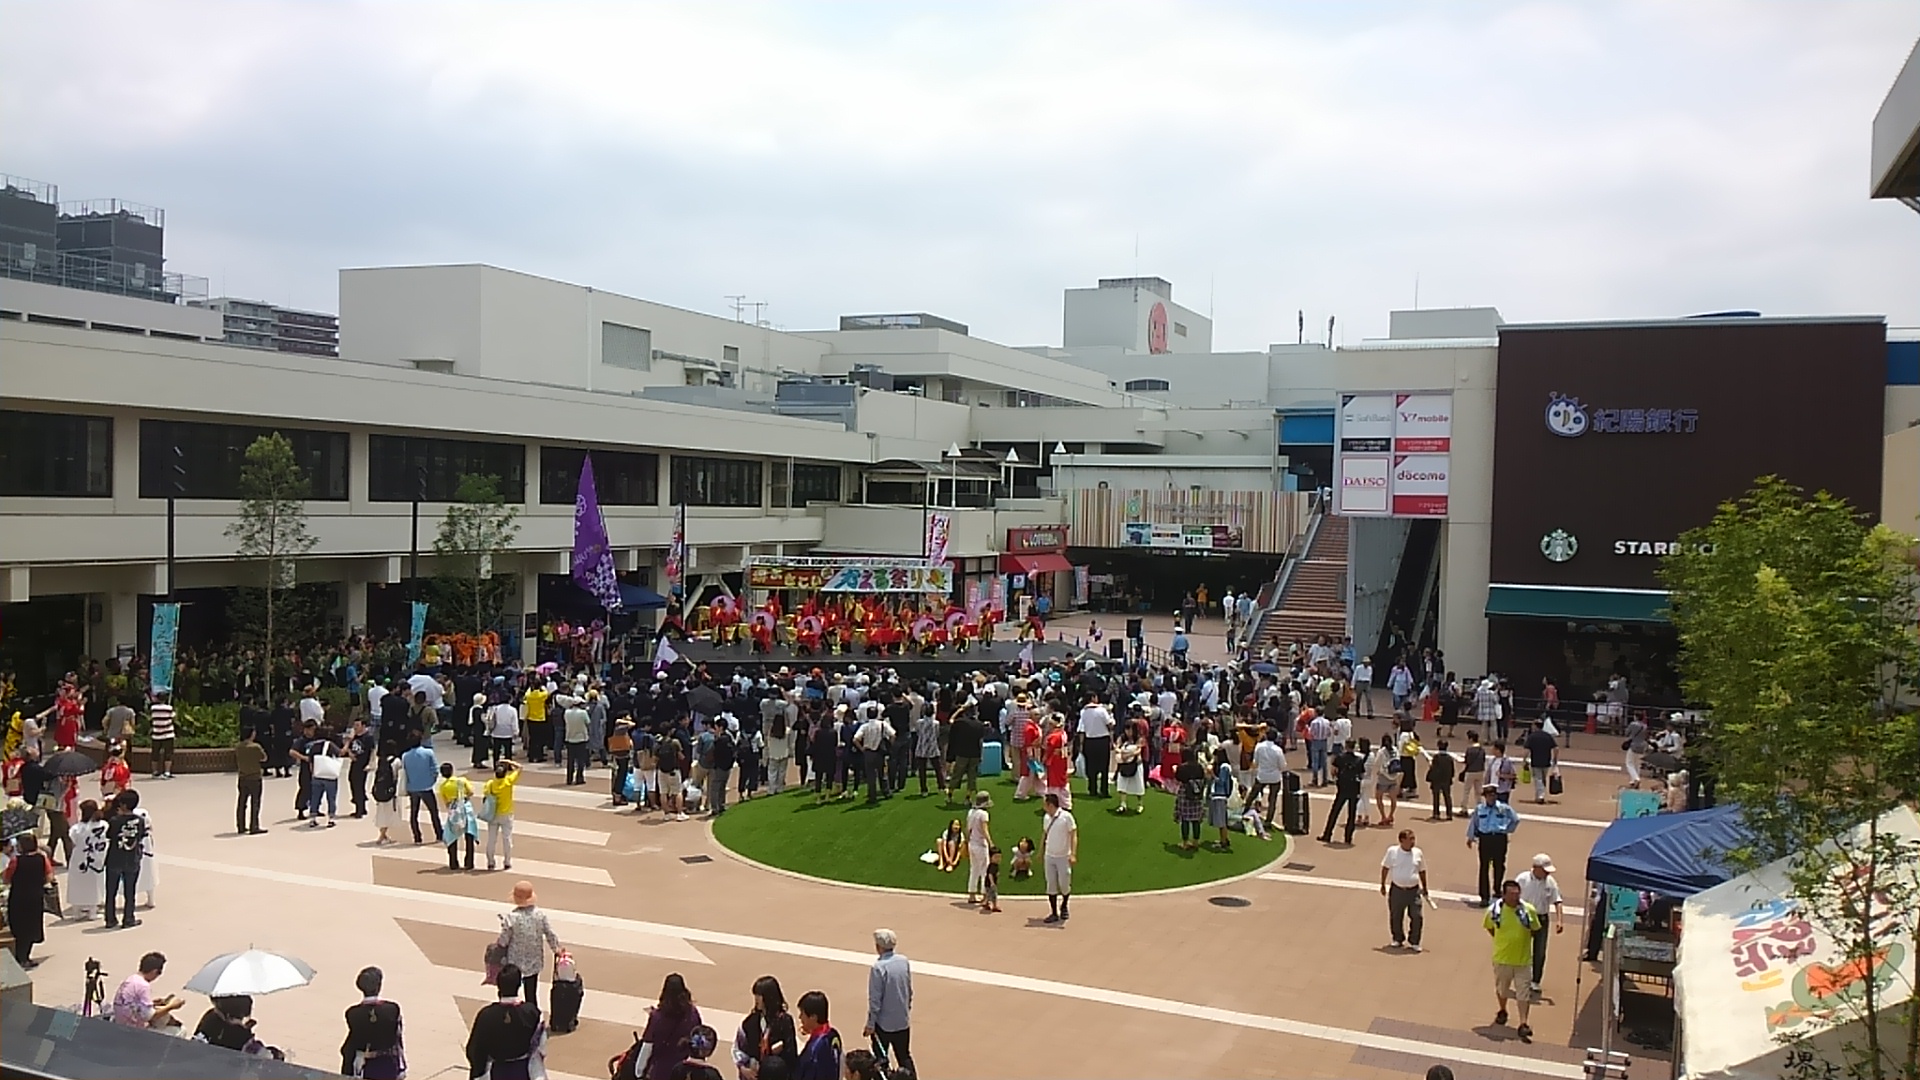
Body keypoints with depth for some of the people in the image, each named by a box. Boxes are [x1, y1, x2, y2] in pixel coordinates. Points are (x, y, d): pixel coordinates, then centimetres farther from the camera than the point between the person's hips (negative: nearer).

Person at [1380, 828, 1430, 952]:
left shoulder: (1418, 853, 0)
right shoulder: (1392, 851, -5)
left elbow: (1422, 871, 13)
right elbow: (1385, 868, 4)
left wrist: (1424, 888, 18)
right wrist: (1383, 885, 6)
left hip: (1414, 891, 1)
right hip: (1397, 890, -1)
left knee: (1417, 916, -5)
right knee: (1395, 916, 9)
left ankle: (1414, 942, 10)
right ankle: (1398, 939, 29)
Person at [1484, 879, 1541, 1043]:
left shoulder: (1529, 910, -11)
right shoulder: (1494, 909, -12)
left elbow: (1534, 930, 6)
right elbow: (1489, 927, 7)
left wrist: (1521, 940, 3)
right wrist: (1502, 940, 4)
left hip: (1523, 959, -1)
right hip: (1502, 957, 1)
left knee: (1523, 992, -1)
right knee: (1501, 988, 19)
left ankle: (1523, 1024, 2)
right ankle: (1502, 1011, 45)